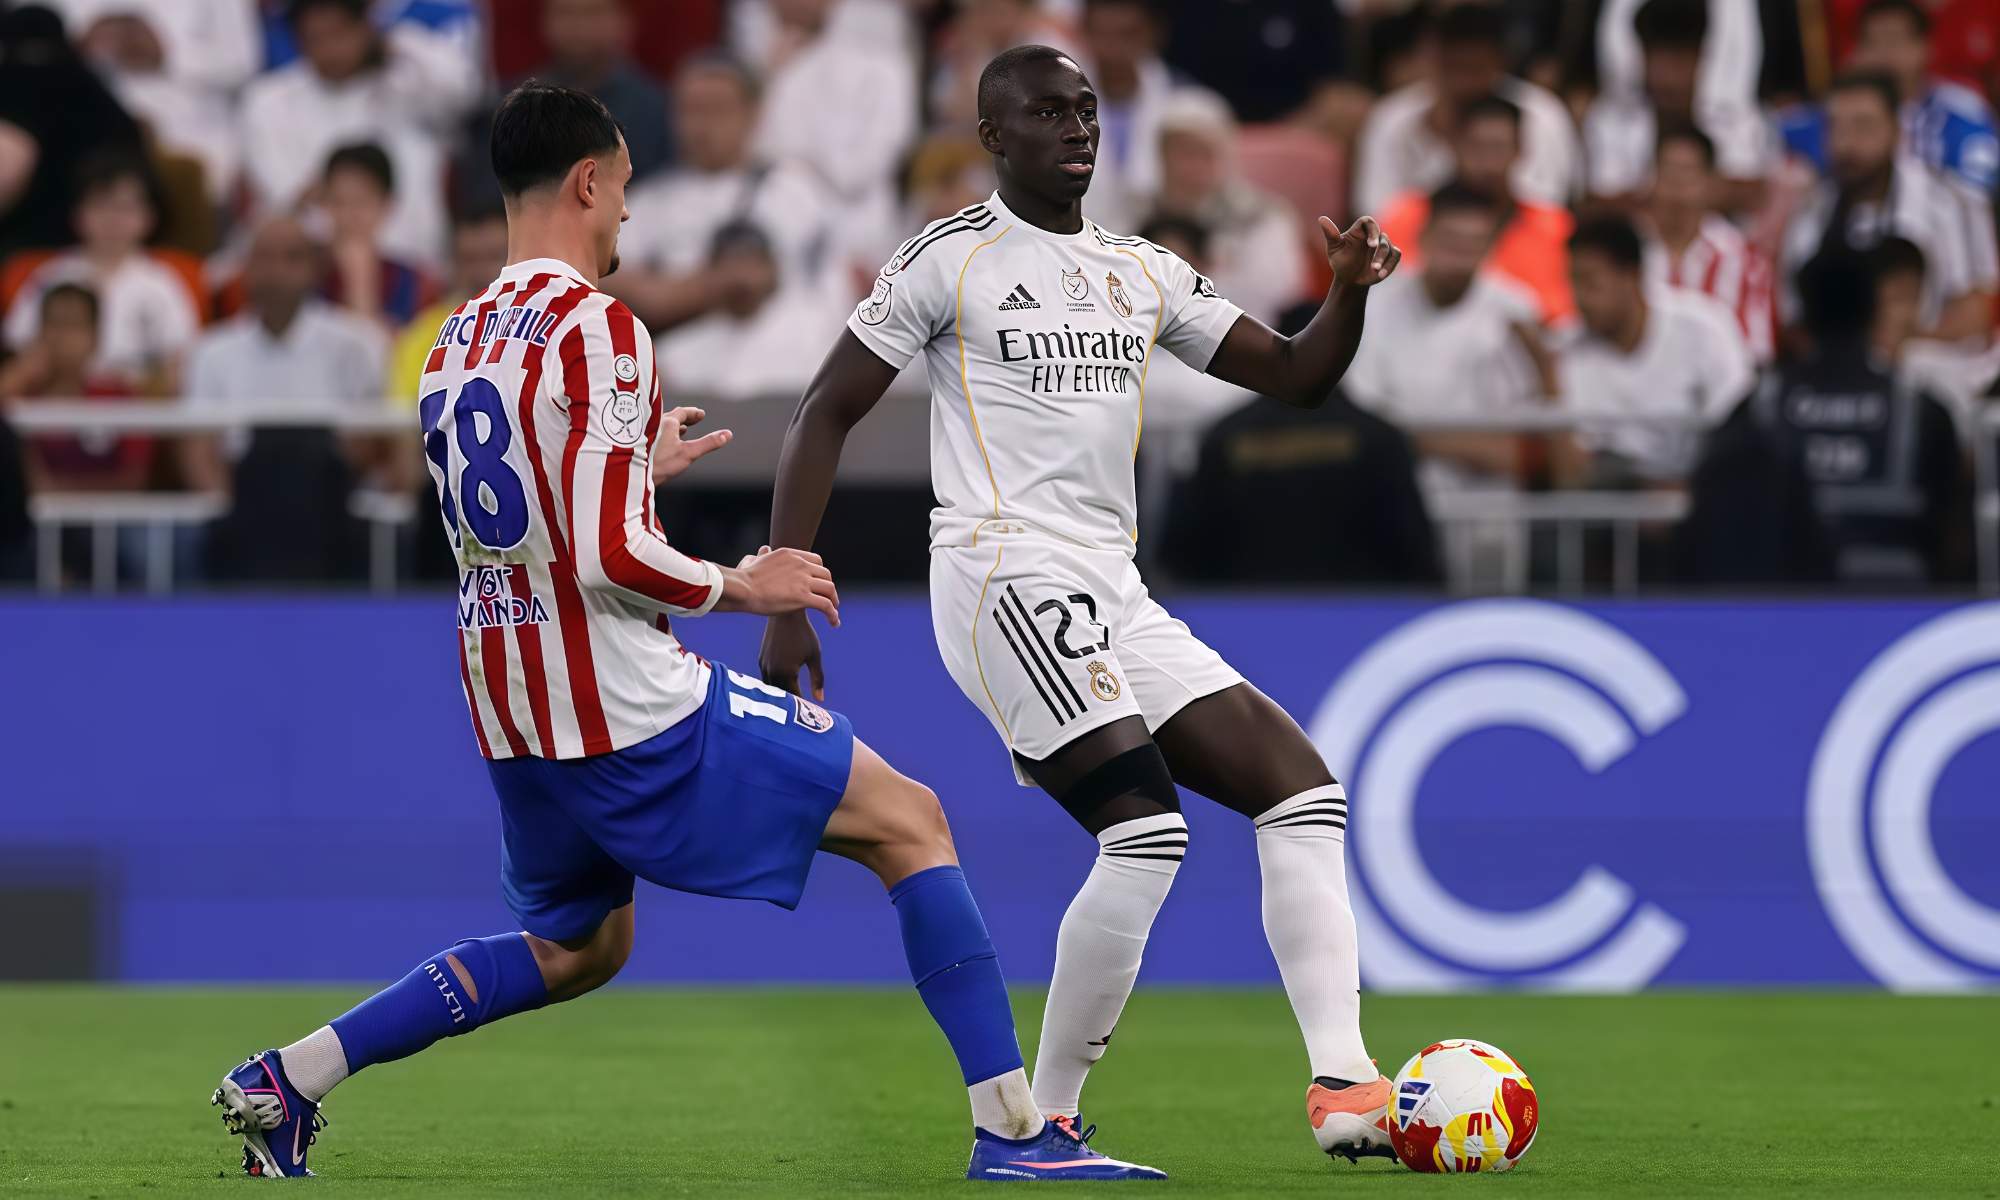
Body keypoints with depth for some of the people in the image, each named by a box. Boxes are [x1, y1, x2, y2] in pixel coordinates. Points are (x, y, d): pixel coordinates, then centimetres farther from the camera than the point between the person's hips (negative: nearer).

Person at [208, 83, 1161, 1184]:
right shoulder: (598, 330, -15)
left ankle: (286, 1080, 20)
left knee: (577, 948, 28)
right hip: (627, 708, -8)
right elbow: (612, 563, -21)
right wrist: (742, 587, -6)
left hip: (511, 713, 8)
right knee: (910, 823, 1)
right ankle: (1011, 1132, -5)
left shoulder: (455, 346, 11)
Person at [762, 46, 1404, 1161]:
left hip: (1118, 598, 8)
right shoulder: (952, 258, 0)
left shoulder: (1146, 272, 18)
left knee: (1304, 790, -3)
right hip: (1005, 577, -8)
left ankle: (1342, 1086, -9)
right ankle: (1043, 1121, -13)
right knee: (1146, 829, -21)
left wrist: (1350, 293, -3)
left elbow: (1293, 375, 19)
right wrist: (784, 600, -9)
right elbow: (825, 415, -1)